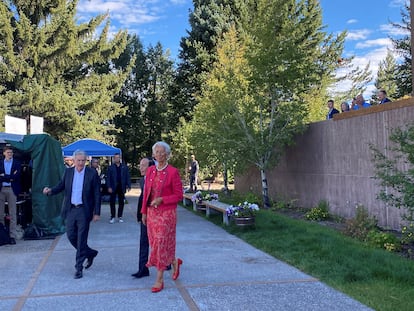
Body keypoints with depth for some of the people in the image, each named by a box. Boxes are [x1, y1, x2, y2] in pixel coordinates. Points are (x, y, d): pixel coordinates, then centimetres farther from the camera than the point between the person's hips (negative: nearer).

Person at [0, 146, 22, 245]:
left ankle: (12, 236, 2)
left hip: (12, 189, -2)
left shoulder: (17, 163, 6)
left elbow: (17, 176, -7)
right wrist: (10, 177, -11)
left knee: (12, 213, 0)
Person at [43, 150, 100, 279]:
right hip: (70, 209, 4)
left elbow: (97, 194, -5)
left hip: (84, 210, -4)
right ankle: (90, 253, 31)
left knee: (81, 239, -1)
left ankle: (79, 267, 9)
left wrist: (96, 212, -8)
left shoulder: (92, 173, -6)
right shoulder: (68, 172, 5)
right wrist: (50, 191, -15)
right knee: (71, 236, 8)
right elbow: (61, 186, 8)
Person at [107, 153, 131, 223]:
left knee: (121, 202, 6)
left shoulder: (124, 167, 7)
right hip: (113, 187, -1)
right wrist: (109, 187, -9)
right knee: (112, 202, 2)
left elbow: (127, 177, 4)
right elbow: (108, 178, 0)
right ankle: (112, 217, 11)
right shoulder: (110, 167, 4)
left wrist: (128, 186, -4)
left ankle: (120, 217, 16)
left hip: (121, 187, 1)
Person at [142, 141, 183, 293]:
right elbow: (146, 193, 11)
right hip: (151, 212, 6)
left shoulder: (173, 172, -9)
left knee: (162, 243, -2)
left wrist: (162, 199, -19)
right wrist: (144, 212, 9)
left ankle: (159, 280, 10)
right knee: (154, 243, 11)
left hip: (166, 213, -6)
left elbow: (179, 195, -8)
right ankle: (174, 261, 37)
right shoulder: (150, 170, 7)